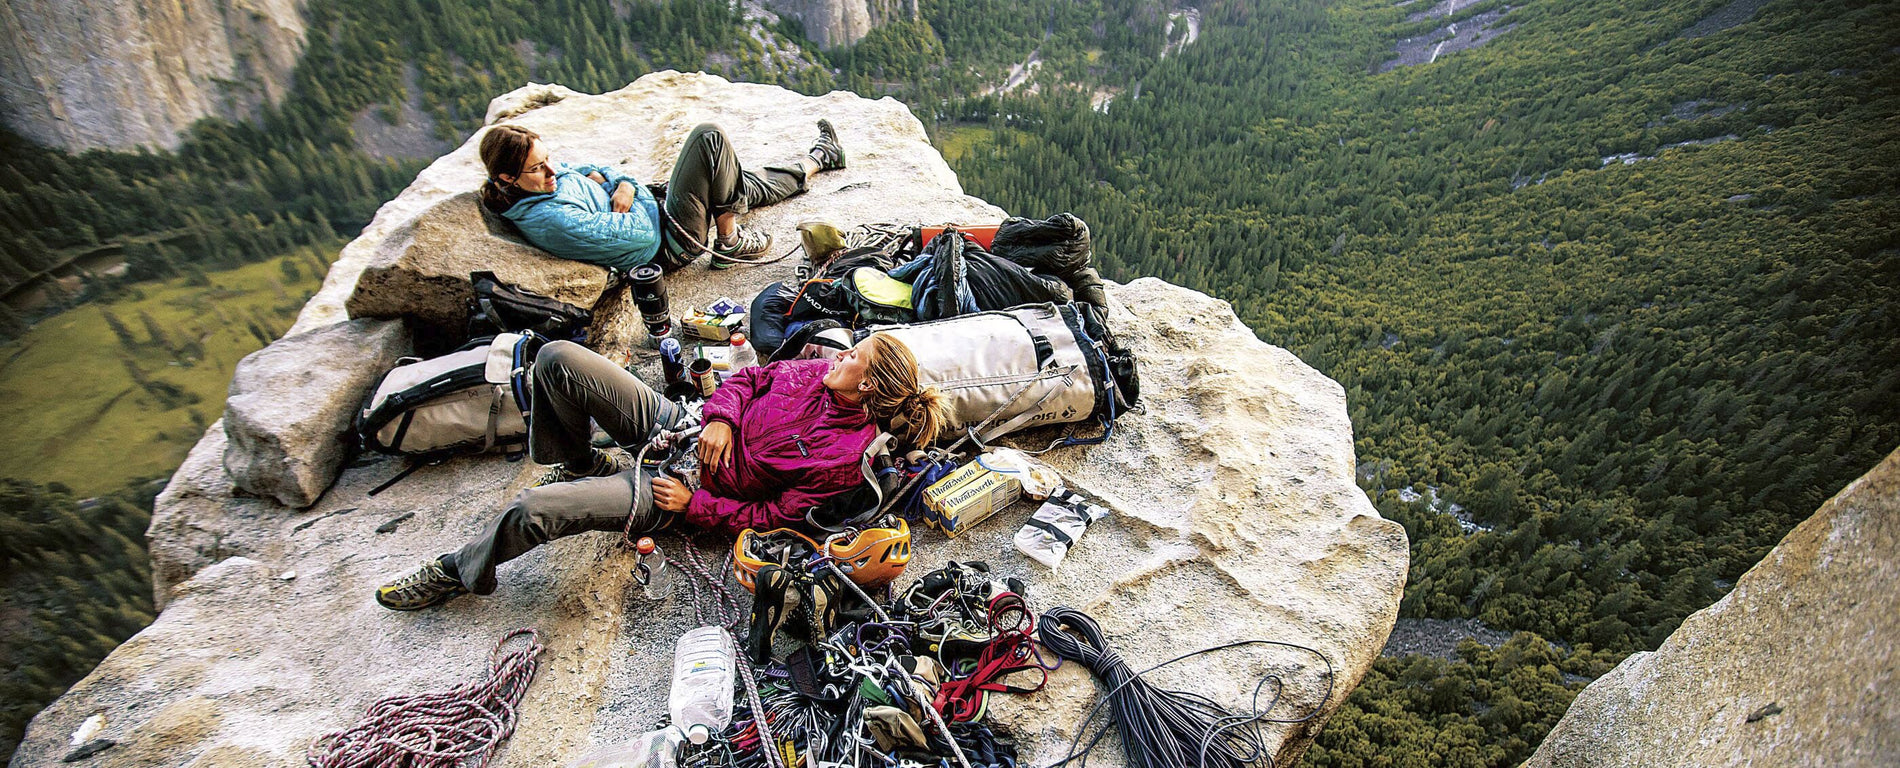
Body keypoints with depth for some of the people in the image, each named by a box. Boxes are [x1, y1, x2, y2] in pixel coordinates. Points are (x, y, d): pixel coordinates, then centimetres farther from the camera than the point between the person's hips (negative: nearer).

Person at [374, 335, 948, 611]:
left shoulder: (842, 458, -18)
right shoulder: (817, 373, -1)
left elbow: (771, 516, -16)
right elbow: (751, 377, 10)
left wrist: (692, 504, -17)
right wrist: (721, 418, -9)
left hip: (666, 493, -7)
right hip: (678, 424, 7)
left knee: (533, 510, -21)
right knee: (558, 357, -5)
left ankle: (458, 574, 13)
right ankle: (582, 463, 20)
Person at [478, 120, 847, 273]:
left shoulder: (543, 178, -2)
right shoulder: (550, 219, -31)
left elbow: (590, 170, 14)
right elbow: (642, 234, -29)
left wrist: (622, 183, -9)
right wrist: (632, 190, -10)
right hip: (667, 246, -10)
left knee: (745, 185, 22)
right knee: (709, 138, -13)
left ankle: (816, 161, 48)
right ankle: (729, 243, 0)